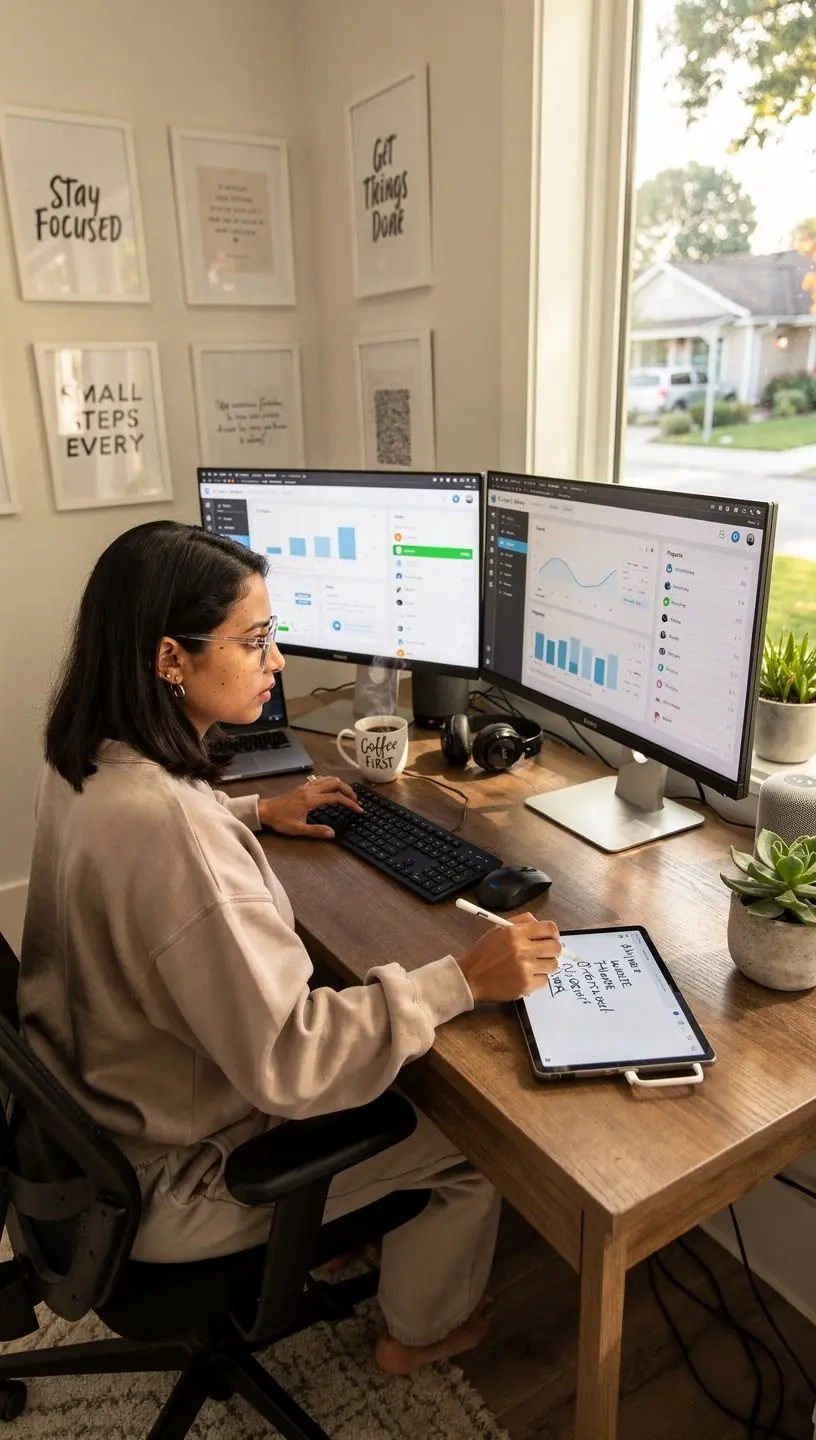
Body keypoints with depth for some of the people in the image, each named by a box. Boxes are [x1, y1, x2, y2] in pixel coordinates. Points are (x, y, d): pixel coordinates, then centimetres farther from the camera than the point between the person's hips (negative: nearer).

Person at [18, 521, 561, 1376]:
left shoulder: (89, 760, -8)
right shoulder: (166, 827, -38)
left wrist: (254, 816, 11)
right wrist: (463, 980, -29)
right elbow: (285, 1065, -34)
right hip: (166, 1180, -8)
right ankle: (423, 1331, 35)